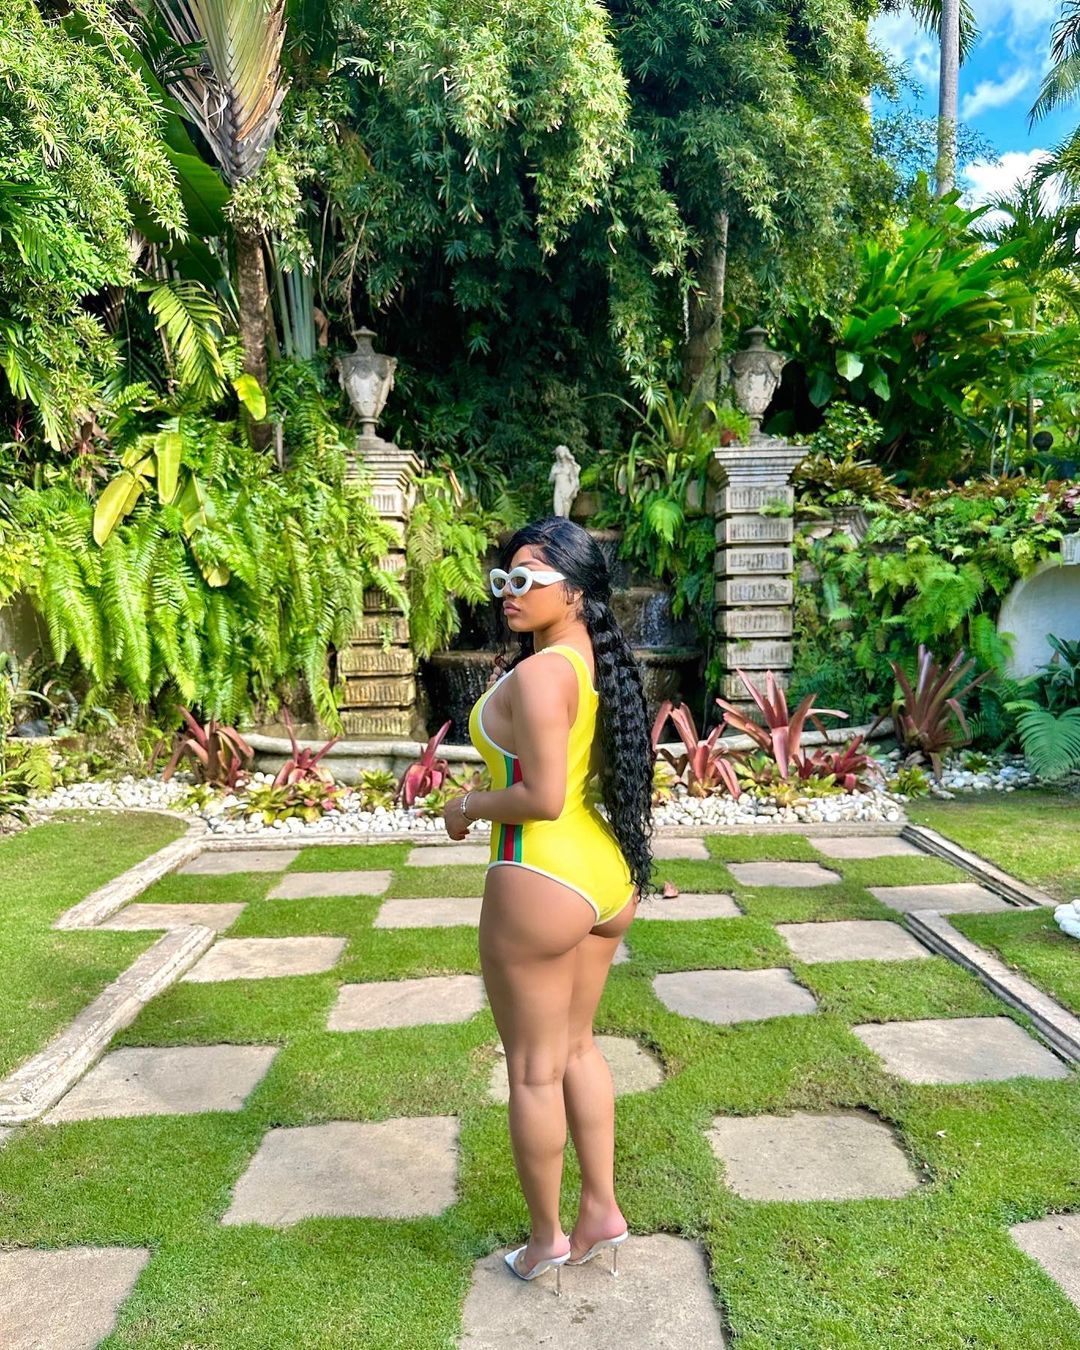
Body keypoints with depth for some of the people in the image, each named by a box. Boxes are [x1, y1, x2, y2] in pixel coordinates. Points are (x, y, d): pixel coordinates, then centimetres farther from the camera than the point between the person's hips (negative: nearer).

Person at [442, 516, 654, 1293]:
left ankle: (547, 1238, 28)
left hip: (541, 883, -9)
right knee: (576, 1048, 23)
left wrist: (469, 806, -8)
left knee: (534, 1068, 10)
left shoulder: (538, 673, -21)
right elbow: (634, 769, 13)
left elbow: (542, 797, -25)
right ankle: (602, 1210, 35)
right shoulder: (604, 662, 6)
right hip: (610, 875, 9)